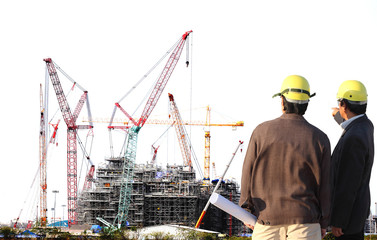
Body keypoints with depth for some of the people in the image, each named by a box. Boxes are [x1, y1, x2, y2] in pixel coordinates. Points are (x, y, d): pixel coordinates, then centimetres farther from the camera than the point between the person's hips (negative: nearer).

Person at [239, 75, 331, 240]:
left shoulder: (262, 131, -3)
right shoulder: (319, 139, -3)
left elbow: (248, 175, 0)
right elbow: (325, 184, 0)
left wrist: (247, 212, 10)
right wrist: (323, 223, 9)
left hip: (267, 219, 1)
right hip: (304, 220, -1)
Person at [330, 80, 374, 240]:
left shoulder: (354, 138, -27)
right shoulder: (366, 125, 4)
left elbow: (348, 184, -27)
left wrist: (338, 222, -22)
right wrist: (338, 116, 55)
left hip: (348, 211, -10)